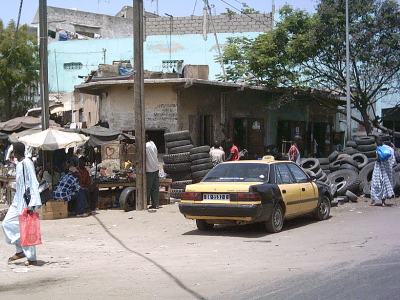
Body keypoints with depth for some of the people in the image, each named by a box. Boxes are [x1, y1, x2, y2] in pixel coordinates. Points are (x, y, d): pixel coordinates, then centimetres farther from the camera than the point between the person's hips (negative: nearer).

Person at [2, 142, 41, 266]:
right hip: (18, 200, 9)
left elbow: (33, 184, -20)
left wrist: (32, 203, -23)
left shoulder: (27, 163, -16)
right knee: (7, 223, 7)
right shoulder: (19, 164, 11)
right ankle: (20, 251, 15)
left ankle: (32, 258, 5)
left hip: (26, 201, -9)